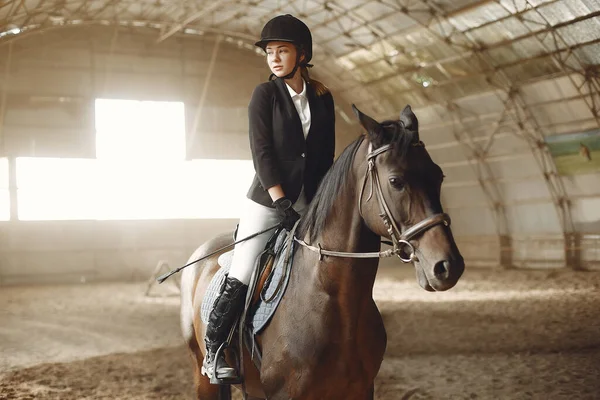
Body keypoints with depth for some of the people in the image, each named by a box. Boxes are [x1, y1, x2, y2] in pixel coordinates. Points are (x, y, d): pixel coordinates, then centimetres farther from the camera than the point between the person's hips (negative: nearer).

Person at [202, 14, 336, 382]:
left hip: (309, 204, 4)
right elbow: (262, 153, -12)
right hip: (268, 201, -4)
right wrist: (283, 204, -19)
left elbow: (326, 157, 9)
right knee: (240, 278, -8)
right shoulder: (265, 95, -4)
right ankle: (214, 350, 6)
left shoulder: (323, 98, 6)